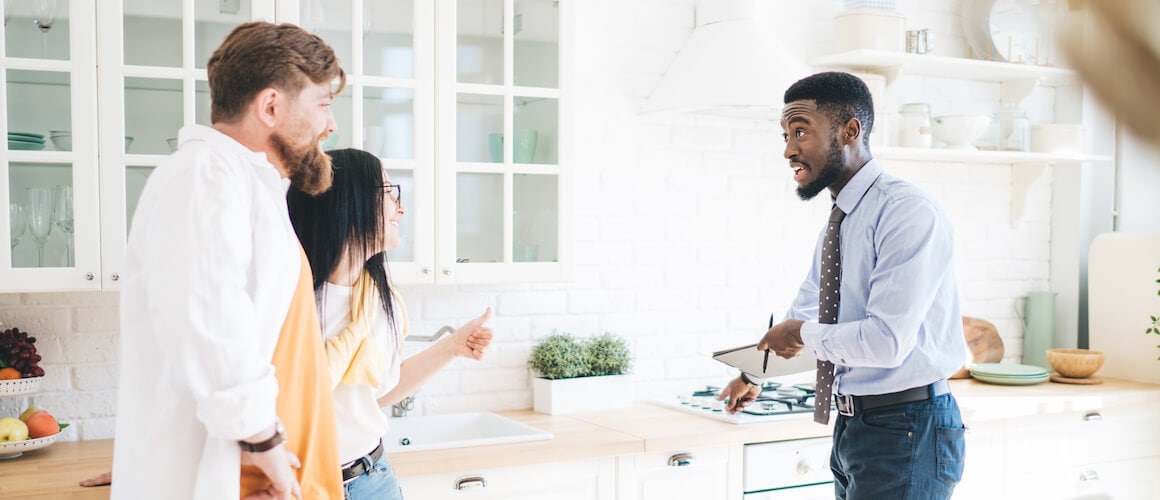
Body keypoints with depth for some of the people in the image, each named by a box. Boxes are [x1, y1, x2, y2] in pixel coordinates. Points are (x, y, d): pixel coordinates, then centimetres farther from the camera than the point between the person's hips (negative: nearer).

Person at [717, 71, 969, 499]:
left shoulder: (908, 213, -17)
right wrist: (754, 373, 39)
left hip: (905, 430, -8)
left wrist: (805, 336, -8)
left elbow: (888, 339, -25)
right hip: (853, 426, 8)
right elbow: (805, 309, 26)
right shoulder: (839, 223, 11)